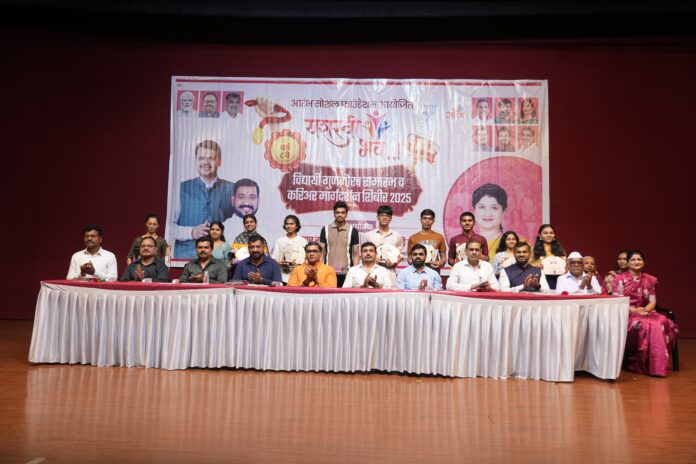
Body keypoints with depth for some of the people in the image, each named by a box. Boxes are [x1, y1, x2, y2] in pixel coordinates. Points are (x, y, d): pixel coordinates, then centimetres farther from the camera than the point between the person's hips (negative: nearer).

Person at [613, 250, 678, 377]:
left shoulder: (650, 280, 14)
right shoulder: (620, 279, 2)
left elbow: (653, 301, 9)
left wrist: (645, 309, -13)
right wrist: (633, 310, -19)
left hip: (645, 312, 4)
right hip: (625, 313, -4)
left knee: (662, 323, -28)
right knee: (641, 325, -35)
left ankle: (657, 365, -22)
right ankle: (637, 365, -24)